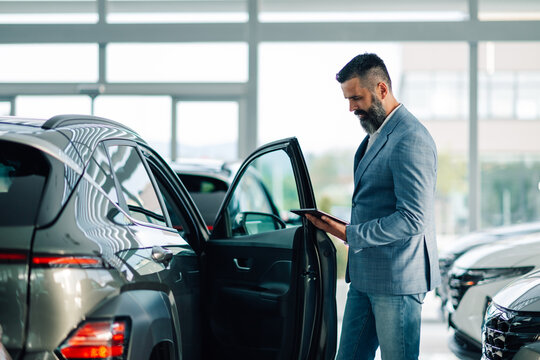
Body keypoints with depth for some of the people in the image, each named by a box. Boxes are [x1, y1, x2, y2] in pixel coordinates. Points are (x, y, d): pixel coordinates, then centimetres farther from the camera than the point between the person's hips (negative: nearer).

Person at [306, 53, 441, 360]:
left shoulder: (410, 139, -18)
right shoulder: (375, 133, 15)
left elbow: (413, 219, -23)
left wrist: (349, 234, -19)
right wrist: (346, 227, 7)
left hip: (397, 278, -10)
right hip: (365, 276, 10)